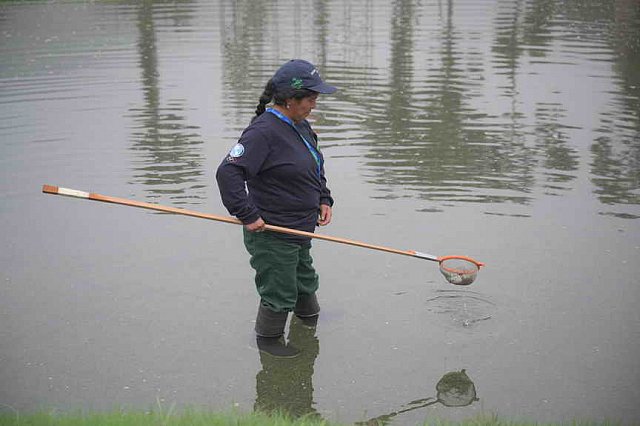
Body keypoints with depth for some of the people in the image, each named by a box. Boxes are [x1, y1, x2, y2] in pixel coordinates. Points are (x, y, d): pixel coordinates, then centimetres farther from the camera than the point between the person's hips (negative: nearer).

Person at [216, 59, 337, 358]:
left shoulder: (302, 126, 8)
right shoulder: (263, 131, -23)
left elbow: (316, 169, 23)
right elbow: (228, 172, -28)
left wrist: (324, 199, 9)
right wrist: (247, 215, -26)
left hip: (300, 231, 9)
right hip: (272, 235, -9)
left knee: (305, 284, 27)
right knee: (279, 293, 6)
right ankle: (268, 339, 29)